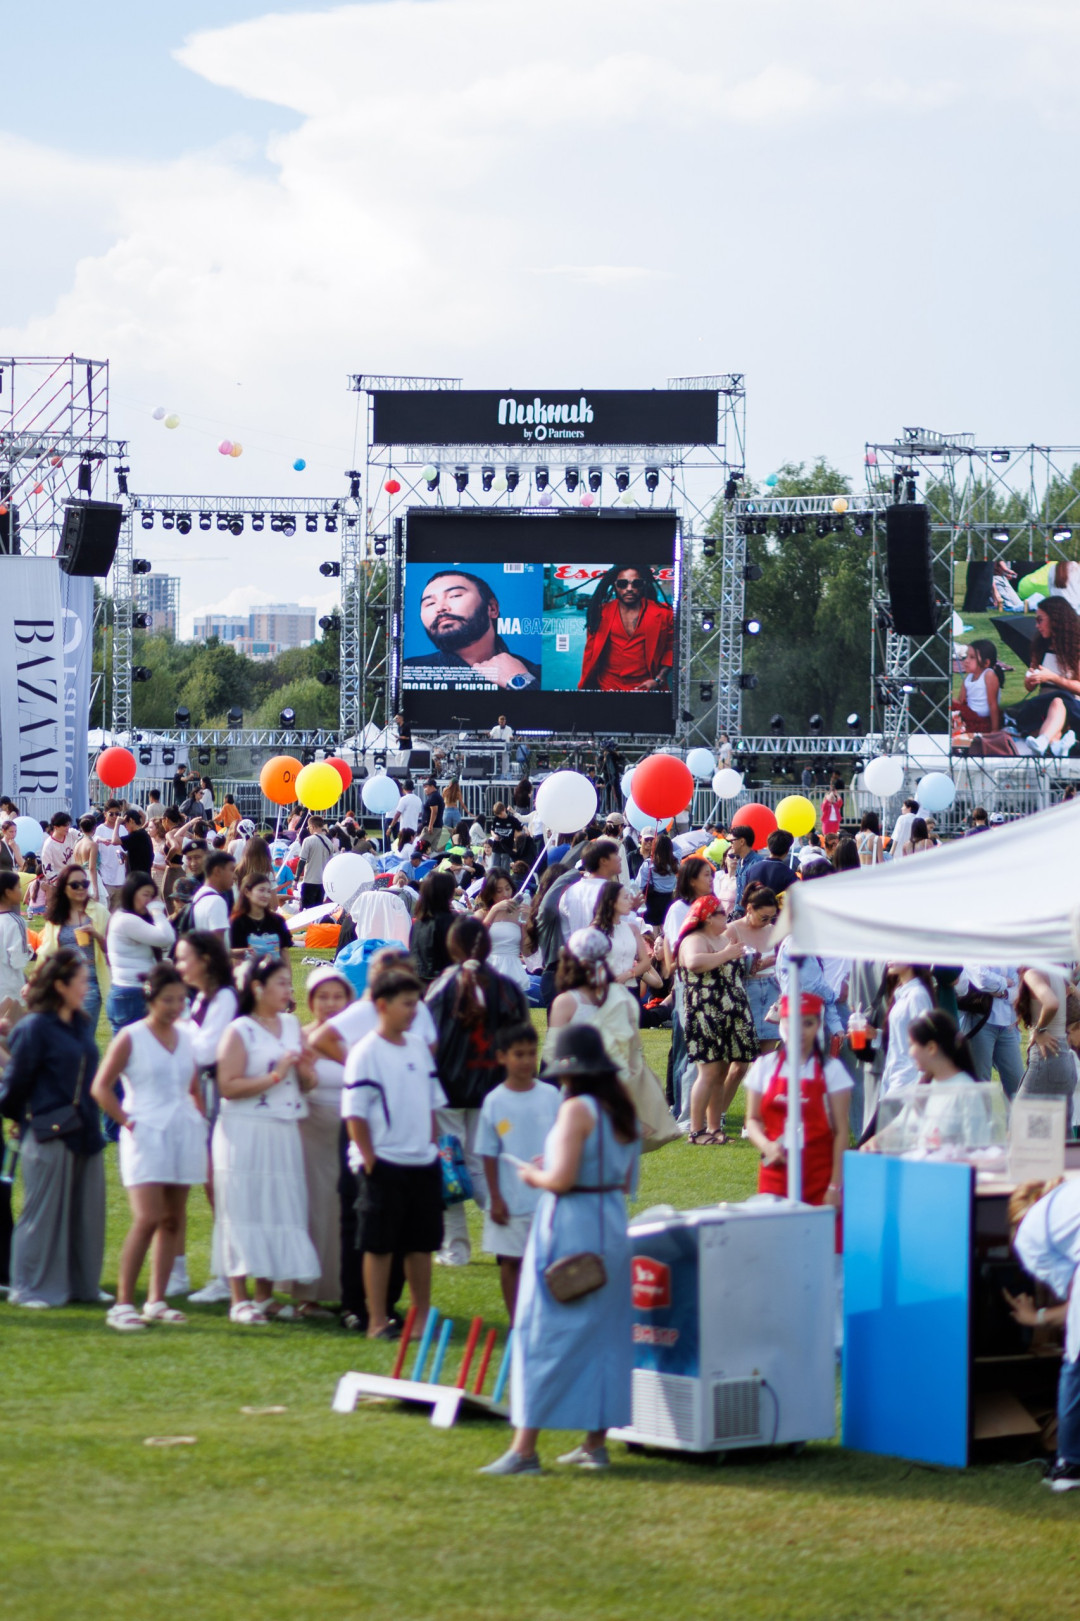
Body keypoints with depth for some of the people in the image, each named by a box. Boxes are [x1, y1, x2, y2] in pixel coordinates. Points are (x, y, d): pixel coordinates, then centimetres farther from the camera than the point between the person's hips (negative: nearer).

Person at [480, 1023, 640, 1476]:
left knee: (542, 1336, -3)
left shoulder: (577, 1109, -15)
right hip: (612, 1228, 8)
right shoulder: (622, 1110, 8)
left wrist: (534, 1176, -2)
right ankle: (595, 1443, 16)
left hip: (569, 1229, -8)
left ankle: (524, 1449, -5)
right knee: (604, 1336, 13)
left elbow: (561, 1179, -21)